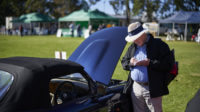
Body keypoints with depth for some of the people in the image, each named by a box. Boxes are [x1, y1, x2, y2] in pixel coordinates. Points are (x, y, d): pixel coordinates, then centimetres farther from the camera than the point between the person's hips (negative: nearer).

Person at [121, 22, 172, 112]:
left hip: (152, 89, -5)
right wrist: (130, 63, -7)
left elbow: (166, 64, -14)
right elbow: (123, 62, 16)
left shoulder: (159, 45, -6)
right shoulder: (132, 47, 12)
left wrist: (149, 63, -21)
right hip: (135, 88, 5)